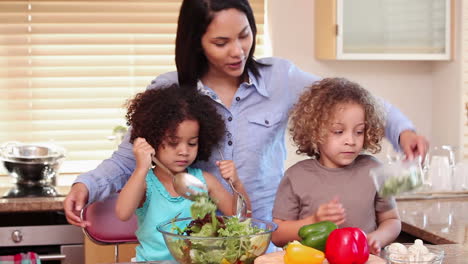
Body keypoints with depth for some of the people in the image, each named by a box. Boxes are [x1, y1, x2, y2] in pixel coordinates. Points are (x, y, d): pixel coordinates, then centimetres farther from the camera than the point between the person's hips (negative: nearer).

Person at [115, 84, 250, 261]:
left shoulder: (203, 180, 5)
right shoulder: (145, 182, -3)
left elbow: (241, 215, 8)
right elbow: (123, 213, -21)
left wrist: (236, 184, -8)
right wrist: (142, 169, -26)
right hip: (153, 260, -2)